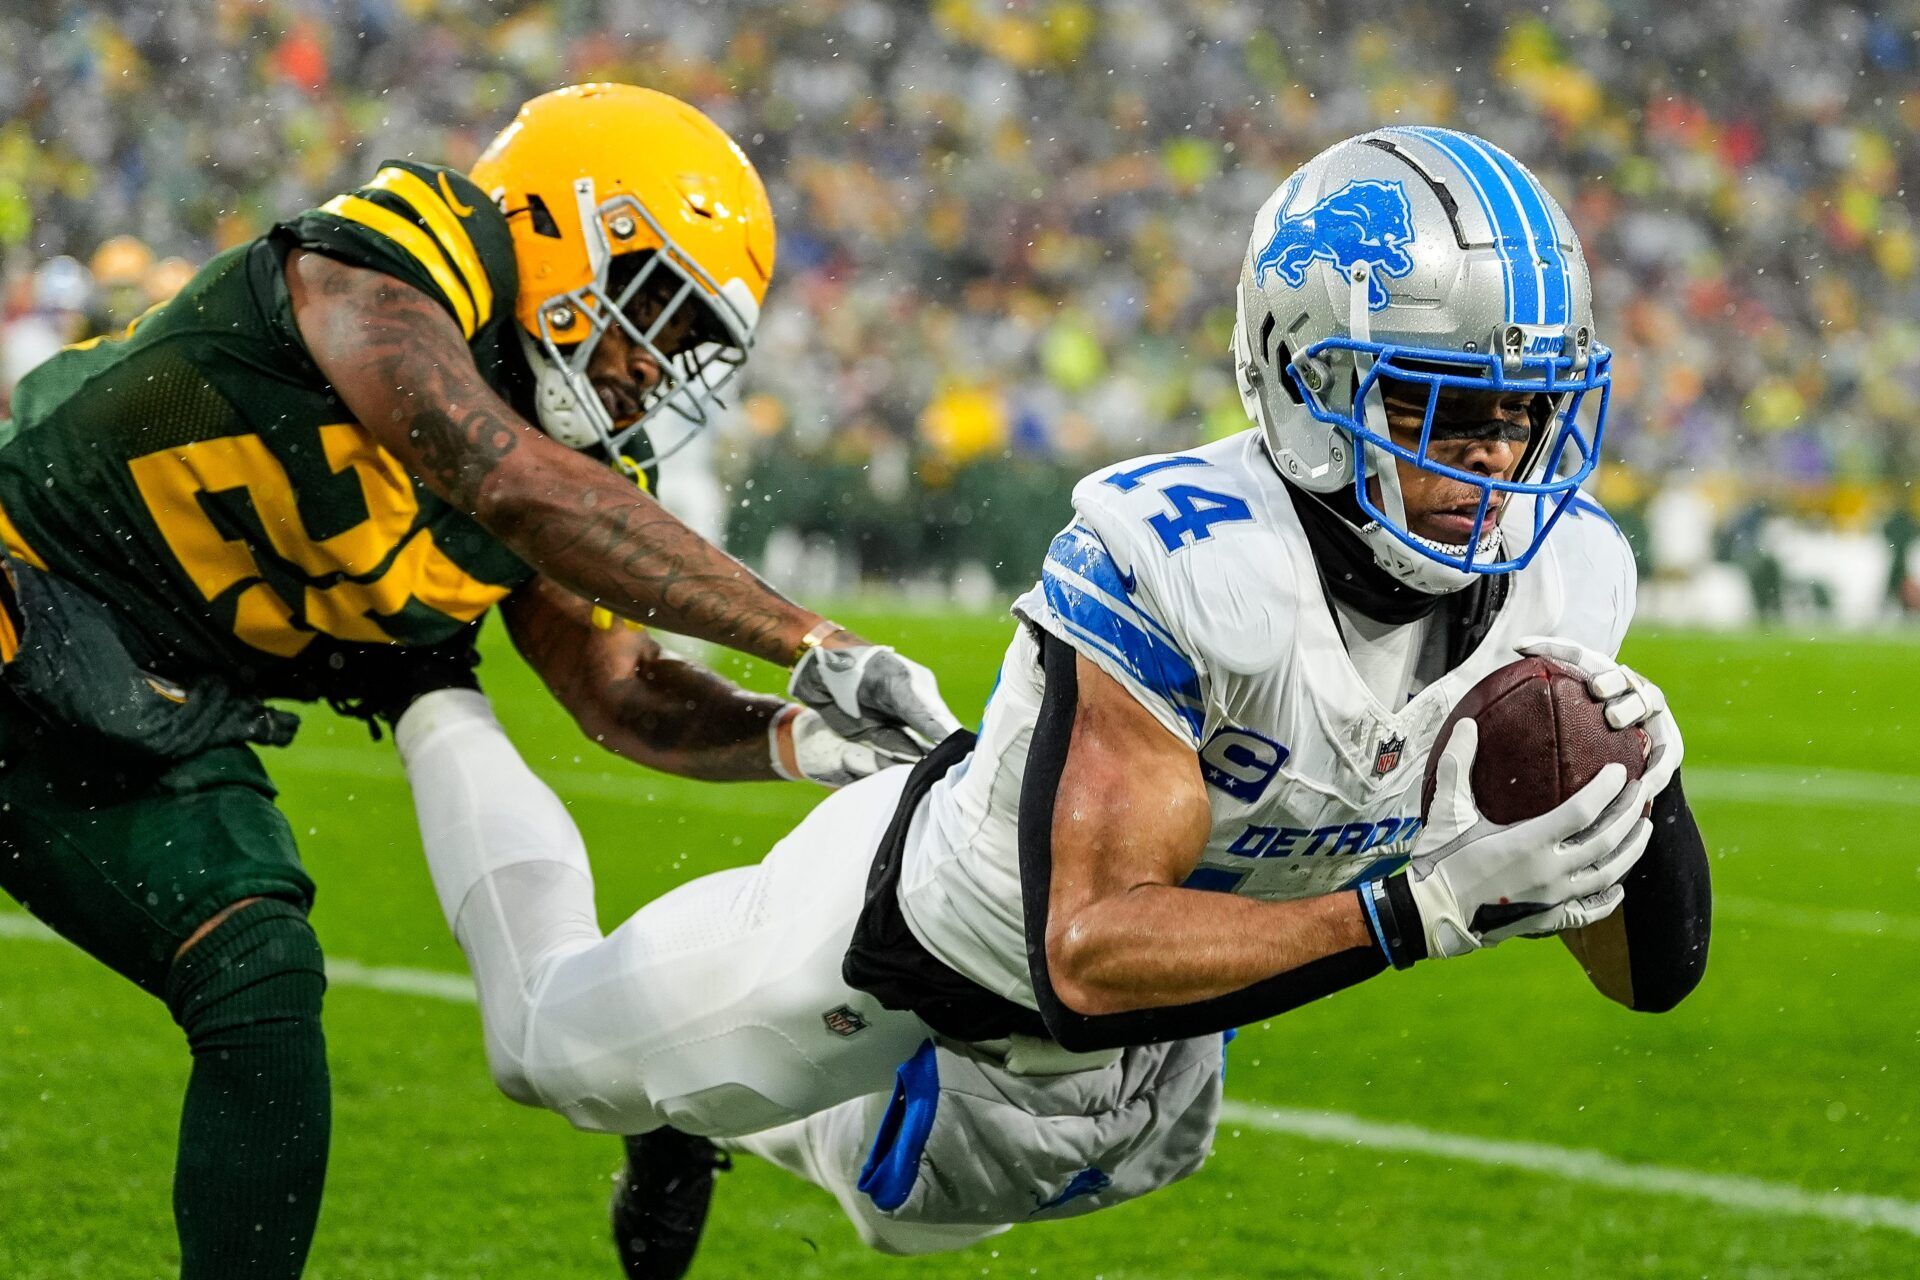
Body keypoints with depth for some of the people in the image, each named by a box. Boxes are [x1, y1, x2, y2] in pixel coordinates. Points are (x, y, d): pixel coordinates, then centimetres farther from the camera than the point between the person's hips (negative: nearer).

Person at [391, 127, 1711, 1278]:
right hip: (916, 924, -5)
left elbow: (1653, 974, -17)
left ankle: (706, 1114, 64)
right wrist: (1430, 907, -54)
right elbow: (1091, 956, -47)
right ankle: (427, 685, 49)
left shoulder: (1550, 583, -24)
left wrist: (1643, 793, -39)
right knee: (554, 1041, 24)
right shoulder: (1178, 562, -43)